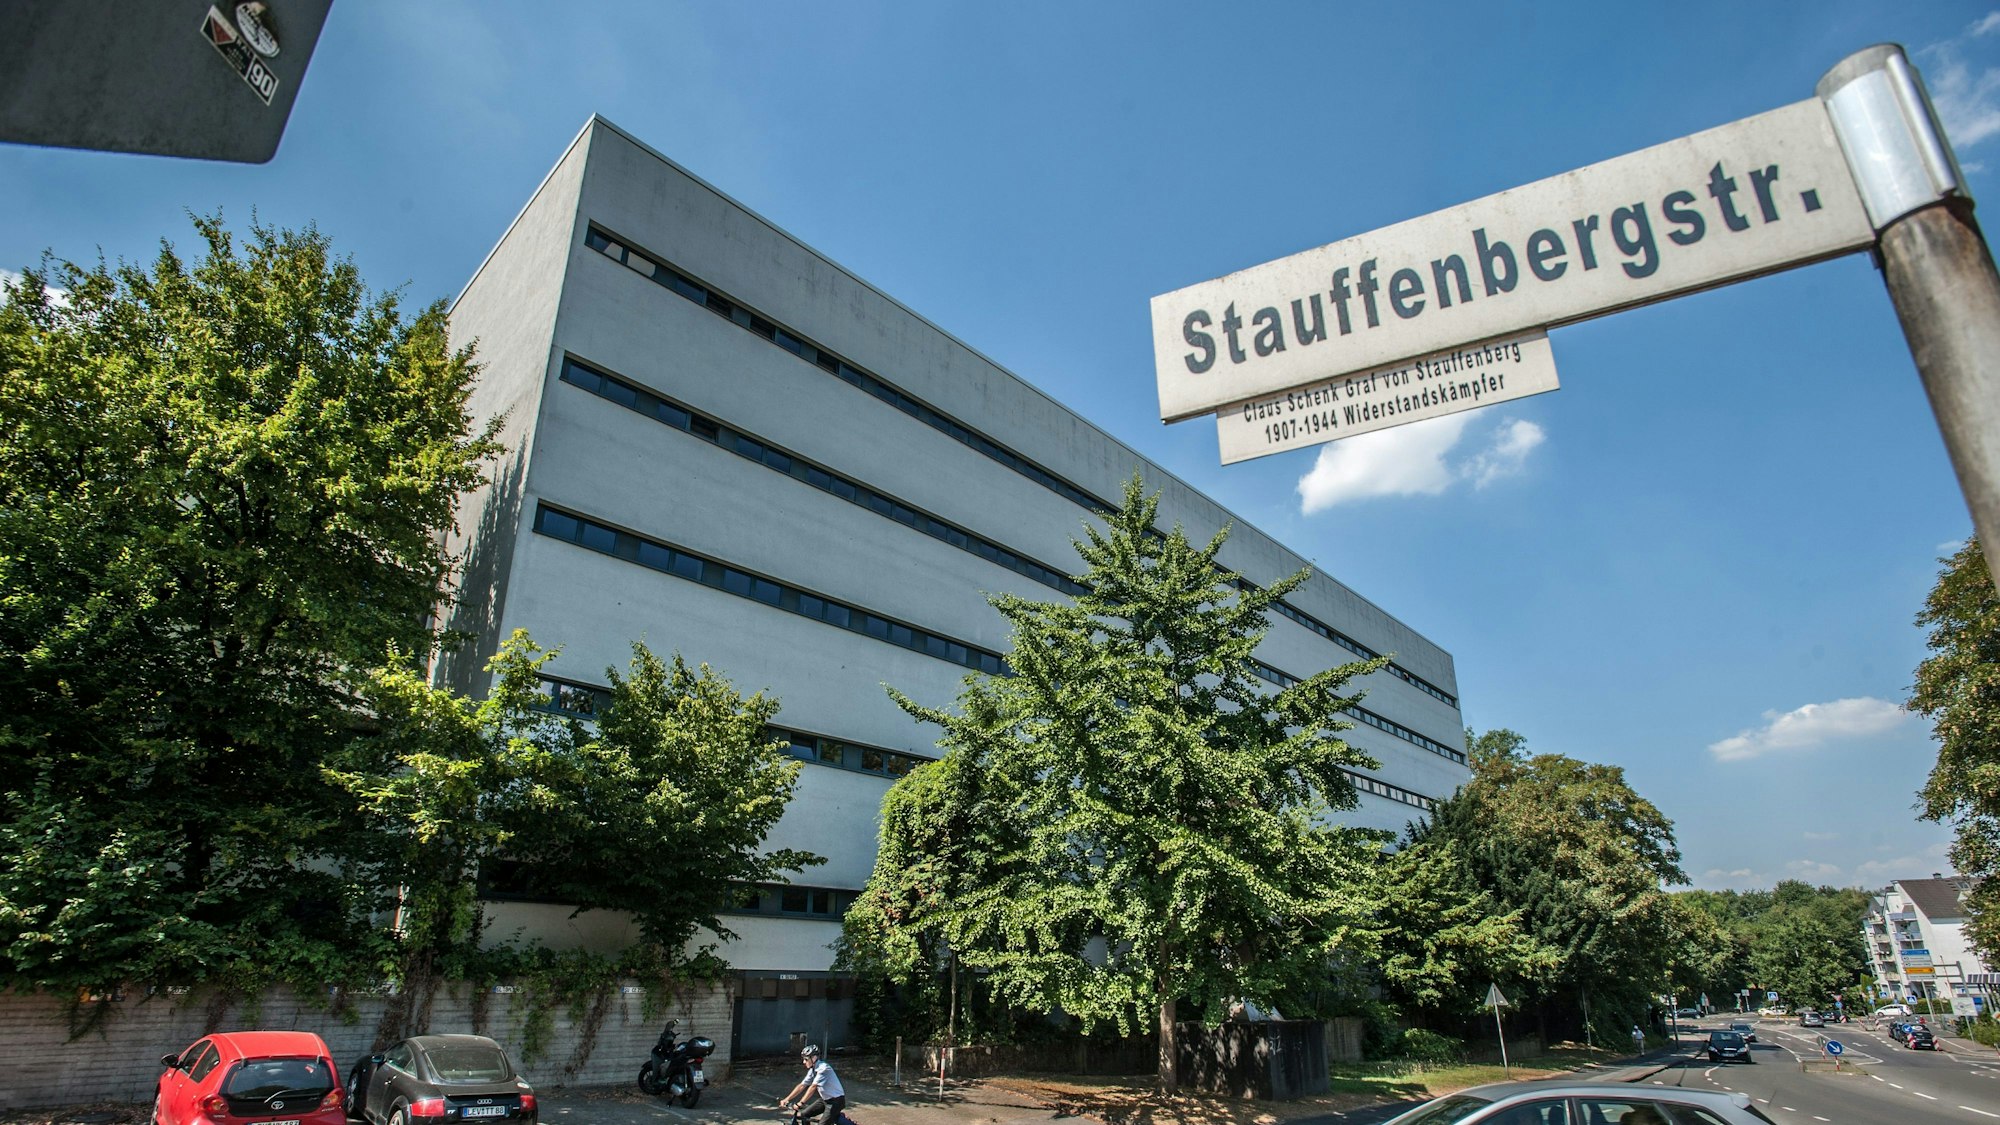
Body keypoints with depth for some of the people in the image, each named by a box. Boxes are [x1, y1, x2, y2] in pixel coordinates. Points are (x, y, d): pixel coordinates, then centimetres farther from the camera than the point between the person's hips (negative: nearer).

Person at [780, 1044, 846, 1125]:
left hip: (836, 1100, -9)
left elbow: (813, 1087, -31)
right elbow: (801, 1085, 1)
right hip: (825, 1099, 9)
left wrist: (801, 1103, -36)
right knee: (803, 1116, 4)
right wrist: (786, 1099, -5)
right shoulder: (812, 1070, 2)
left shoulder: (824, 1068, -24)